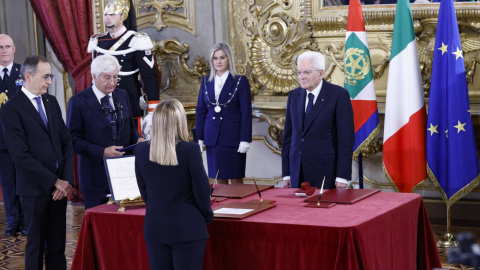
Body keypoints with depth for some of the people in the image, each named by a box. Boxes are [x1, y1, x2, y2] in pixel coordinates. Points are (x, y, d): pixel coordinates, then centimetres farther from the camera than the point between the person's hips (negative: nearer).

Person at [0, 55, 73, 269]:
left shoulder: (51, 102, 10)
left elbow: (66, 143, 10)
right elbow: (21, 156, -16)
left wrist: (67, 180, -3)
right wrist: (54, 182, -14)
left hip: (60, 186, 5)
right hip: (35, 189, -5)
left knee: (57, 245, 10)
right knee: (36, 245, 6)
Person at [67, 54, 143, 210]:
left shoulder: (122, 96, 10)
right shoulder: (78, 101, -6)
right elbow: (73, 140, -9)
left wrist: (137, 139, -4)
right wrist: (102, 152, -19)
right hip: (96, 176, -4)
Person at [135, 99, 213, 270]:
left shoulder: (141, 151, -3)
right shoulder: (190, 151, -16)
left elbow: (144, 192, 7)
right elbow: (201, 190, -10)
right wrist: (207, 216, 8)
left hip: (154, 228, 4)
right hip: (187, 229, -4)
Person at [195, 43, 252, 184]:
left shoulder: (240, 81, -2)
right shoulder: (206, 81, 9)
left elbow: (246, 113, -4)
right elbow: (201, 111, 12)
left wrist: (245, 140, -10)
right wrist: (199, 138, 6)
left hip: (233, 138, -4)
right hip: (213, 139, 4)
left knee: (236, 179, 1)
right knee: (219, 179, 7)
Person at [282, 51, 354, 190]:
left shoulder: (338, 95, -5)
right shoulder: (294, 95, 11)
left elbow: (346, 137, -8)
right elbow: (288, 135, 12)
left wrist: (342, 177, -13)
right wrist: (286, 173, 7)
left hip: (326, 173, -4)